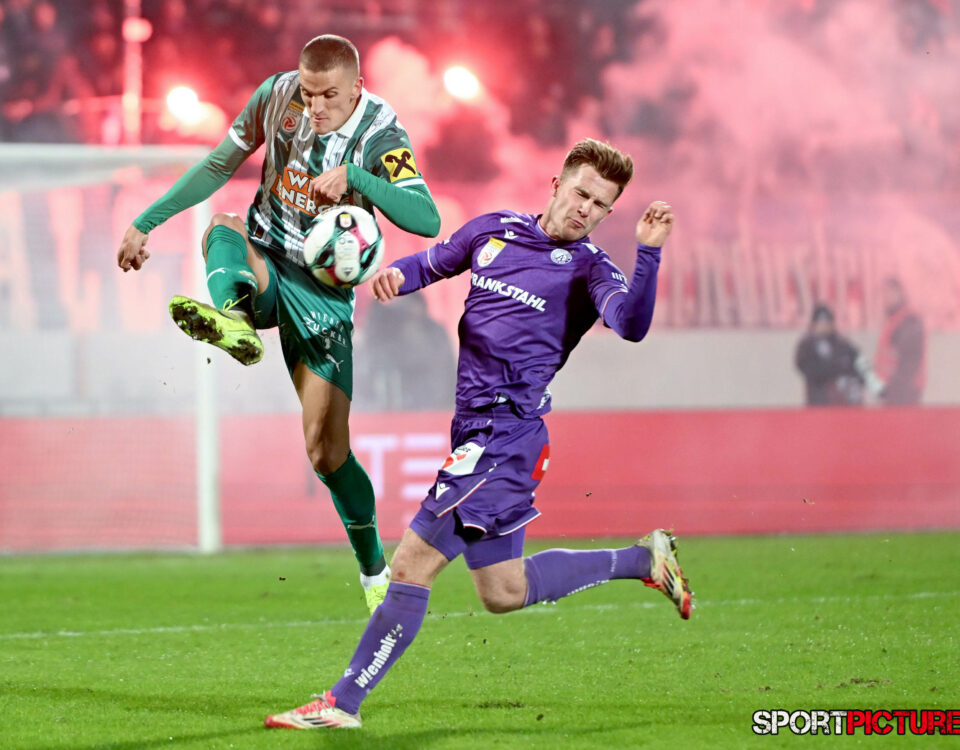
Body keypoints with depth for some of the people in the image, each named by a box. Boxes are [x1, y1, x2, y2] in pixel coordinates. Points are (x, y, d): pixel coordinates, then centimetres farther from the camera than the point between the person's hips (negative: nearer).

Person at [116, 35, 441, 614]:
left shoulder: (380, 135, -16)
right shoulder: (277, 96, -6)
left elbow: (427, 220, -29)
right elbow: (219, 166, 8)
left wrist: (354, 175, -40)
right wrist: (145, 223, 9)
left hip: (323, 290, -3)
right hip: (262, 264, 3)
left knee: (327, 449, -7)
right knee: (222, 229, -33)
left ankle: (375, 571, 12)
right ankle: (233, 316, -66)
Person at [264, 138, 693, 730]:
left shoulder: (587, 269, -5)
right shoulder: (496, 229, 13)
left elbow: (632, 324, -23)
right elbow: (435, 263, 28)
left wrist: (648, 251, -36)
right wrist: (397, 273, 6)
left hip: (508, 430, -8)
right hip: (477, 430, 8)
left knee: (412, 565, -10)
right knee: (503, 592, 18)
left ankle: (344, 702, -4)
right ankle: (643, 558, 31)